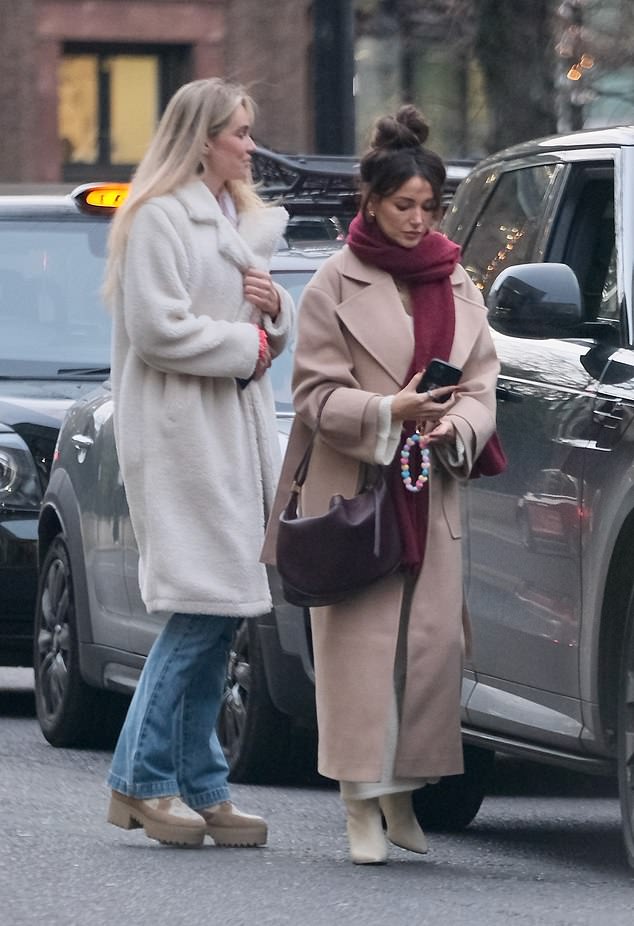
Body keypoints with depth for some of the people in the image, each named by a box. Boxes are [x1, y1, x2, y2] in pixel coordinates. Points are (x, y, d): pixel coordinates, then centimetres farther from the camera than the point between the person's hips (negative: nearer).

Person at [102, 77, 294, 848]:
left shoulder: (242, 221, 20)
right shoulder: (157, 220, -9)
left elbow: (269, 326, 27)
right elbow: (158, 328, -18)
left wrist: (274, 307, 4)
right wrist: (247, 343, -9)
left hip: (237, 429, 9)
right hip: (181, 433, -9)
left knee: (220, 611, 6)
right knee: (202, 608, -12)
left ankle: (200, 786, 8)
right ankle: (143, 780, -6)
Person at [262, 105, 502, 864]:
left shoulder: (457, 287, 14)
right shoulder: (336, 286, 0)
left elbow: (482, 389, 13)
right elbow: (316, 395, -4)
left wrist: (454, 428, -9)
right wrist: (390, 413, -19)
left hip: (431, 498, 4)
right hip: (353, 494, -4)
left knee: (431, 644, 1)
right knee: (362, 646, -8)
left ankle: (402, 795, 13)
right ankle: (363, 808, -7)